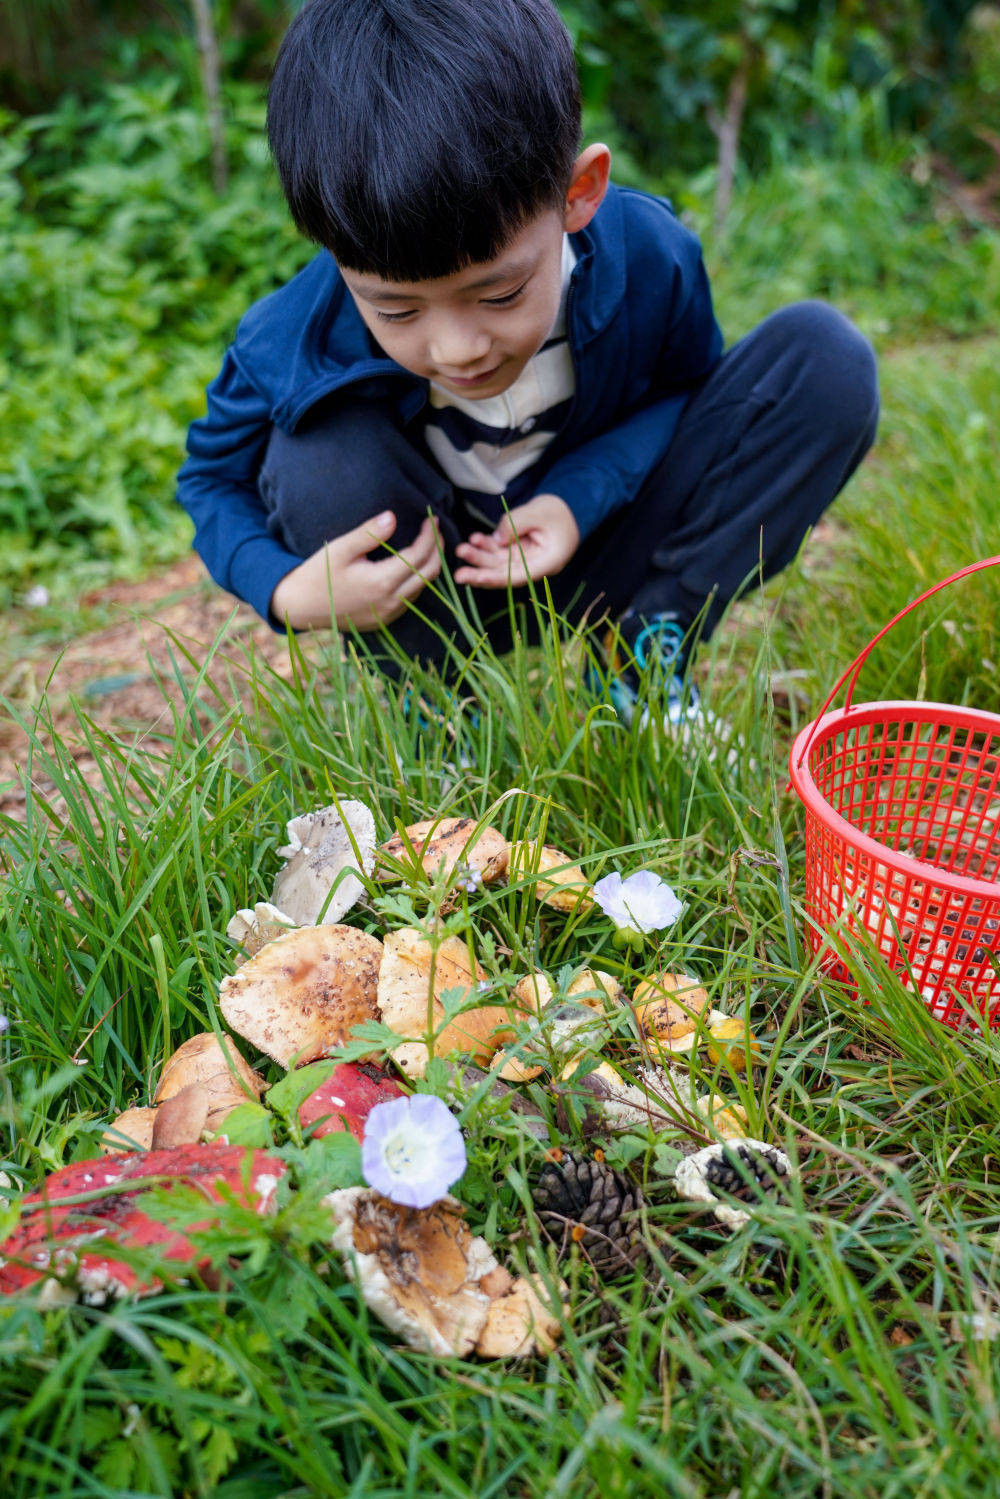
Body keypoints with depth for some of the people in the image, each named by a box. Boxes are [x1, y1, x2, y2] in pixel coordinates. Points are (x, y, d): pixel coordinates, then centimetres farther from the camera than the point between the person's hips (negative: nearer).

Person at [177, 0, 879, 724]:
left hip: (589, 541, 1)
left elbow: (687, 386, -4)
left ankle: (643, 657, -10)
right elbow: (214, 474, -7)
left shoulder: (649, 259, -24)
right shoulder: (291, 349, -26)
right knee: (319, 456, -35)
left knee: (828, 357, -15)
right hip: (416, 591, 0)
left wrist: (583, 496, -24)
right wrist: (288, 594, -30)